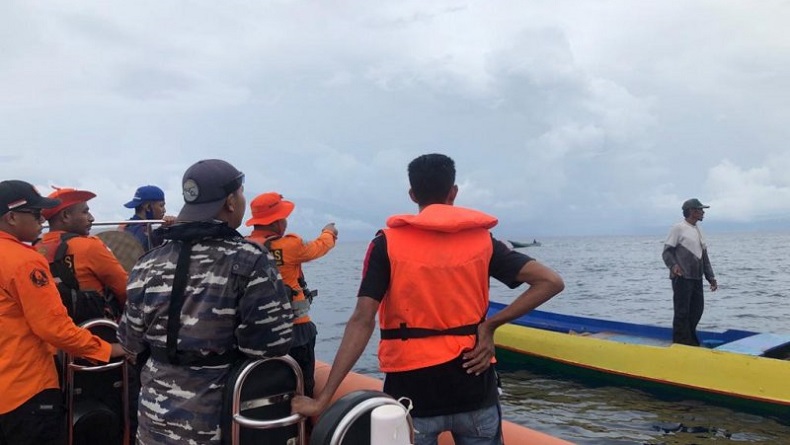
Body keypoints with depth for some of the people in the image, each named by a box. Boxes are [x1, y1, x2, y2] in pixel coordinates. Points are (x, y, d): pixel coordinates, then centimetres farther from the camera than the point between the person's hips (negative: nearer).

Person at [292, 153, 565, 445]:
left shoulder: (388, 243, -6)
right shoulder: (482, 240, 1)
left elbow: (362, 321, -14)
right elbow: (551, 282, -3)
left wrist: (323, 399, -13)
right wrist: (490, 325, -4)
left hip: (413, 390, -1)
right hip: (473, 388, 2)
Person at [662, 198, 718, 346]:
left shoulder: (698, 231, 16)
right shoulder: (678, 228, -7)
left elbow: (704, 257, 20)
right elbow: (667, 251, -10)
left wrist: (711, 278, 16)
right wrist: (673, 265, -28)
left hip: (697, 278, 8)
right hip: (682, 278, -8)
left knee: (697, 309, 12)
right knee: (682, 312, -4)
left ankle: (690, 341, 26)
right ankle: (680, 344, 5)